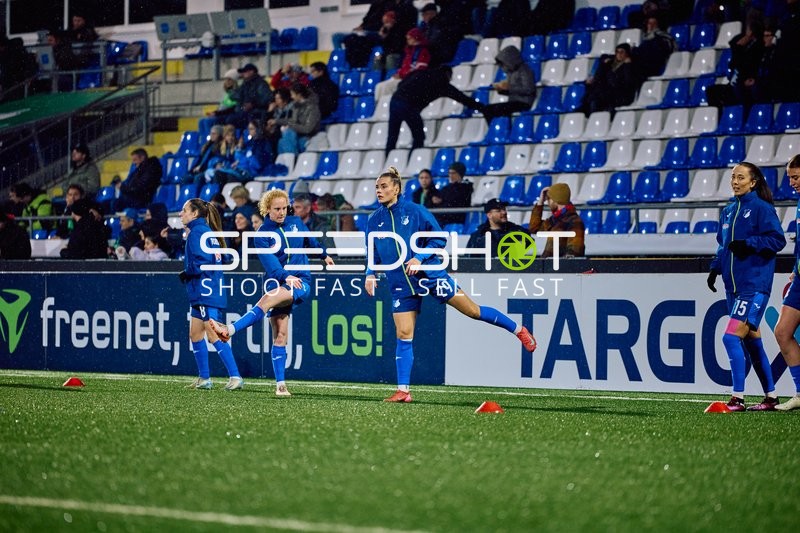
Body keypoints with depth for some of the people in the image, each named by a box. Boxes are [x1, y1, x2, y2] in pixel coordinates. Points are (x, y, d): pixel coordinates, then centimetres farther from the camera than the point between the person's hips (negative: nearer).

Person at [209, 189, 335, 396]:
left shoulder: (295, 223, 6)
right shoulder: (263, 234, -3)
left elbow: (310, 240, 27)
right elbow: (269, 261, -17)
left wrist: (324, 255, 42)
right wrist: (286, 276, -34)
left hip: (301, 282, 0)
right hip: (278, 283, 1)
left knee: (267, 299, -31)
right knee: (279, 336, -6)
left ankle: (230, 330, -40)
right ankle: (280, 385, -5)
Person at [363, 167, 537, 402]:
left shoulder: (415, 211, -7)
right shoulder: (374, 220, 3)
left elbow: (439, 238, -4)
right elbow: (373, 253, 13)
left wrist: (420, 258, -18)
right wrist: (370, 273, -5)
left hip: (429, 274, -3)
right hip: (401, 284, 3)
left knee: (472, 310, 1)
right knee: (403, 336, -3)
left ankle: (518, 330, 20)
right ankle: (403, 390, 1)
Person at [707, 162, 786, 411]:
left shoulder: (762, 208, -7)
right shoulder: (728, 211, 15)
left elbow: (777, 239, -13)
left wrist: (747, 244, -21)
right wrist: (715, 268, 10)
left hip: (754, 285, -8)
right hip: (733, 285, 8)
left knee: (732, 336, -17)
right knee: (752, 341, 11)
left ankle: (738, 398, -14)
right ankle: (771, 396, 19)